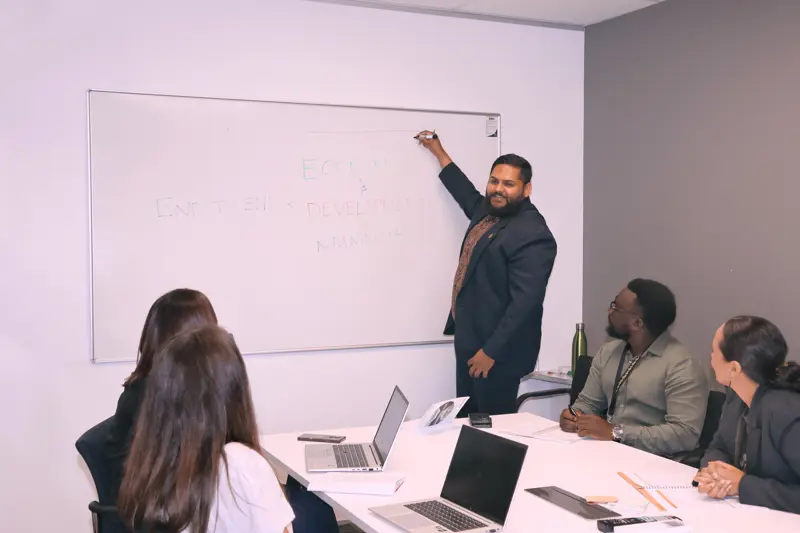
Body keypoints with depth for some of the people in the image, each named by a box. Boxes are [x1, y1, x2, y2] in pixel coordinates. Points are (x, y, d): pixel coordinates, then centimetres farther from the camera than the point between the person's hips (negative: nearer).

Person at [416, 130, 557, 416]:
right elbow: (468, 195, 33)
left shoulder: (532, 235, -20)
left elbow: (525, 303, -24)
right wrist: (438, 151, 40)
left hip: (498, 351, -9)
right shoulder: (488, 211, 9)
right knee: (466, 420, 14)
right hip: (470, 341, 9)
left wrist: (491, 352, -23)